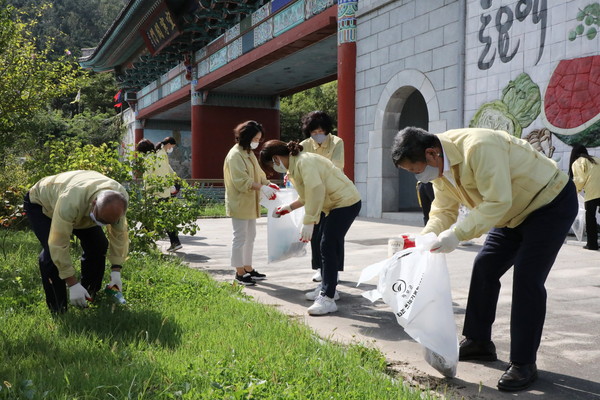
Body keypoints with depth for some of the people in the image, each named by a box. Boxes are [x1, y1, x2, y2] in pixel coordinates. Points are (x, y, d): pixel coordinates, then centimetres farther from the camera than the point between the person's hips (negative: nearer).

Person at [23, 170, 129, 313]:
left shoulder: (120, 198, -30)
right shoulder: (70, 202, -47)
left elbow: (119, 234, -16)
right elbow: (59, 245, -41)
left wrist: (116, 271, -18)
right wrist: (73, 284, -37)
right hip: (40, 202, -5)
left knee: (99, 244, -8)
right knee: (52, 250, -25)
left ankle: (90, 297, 13)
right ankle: (57, 308, -9)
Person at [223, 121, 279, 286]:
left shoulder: (249, 153, 15)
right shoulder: (235, 155, -16)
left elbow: (258, 173, 17)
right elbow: (242, 181, -24)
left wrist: (268, 184, 0)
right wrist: (262, 188, -29)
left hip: (250, 203, 10)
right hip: (239, 203, -10)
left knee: (250, 236, 15)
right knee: (240, 237, -3)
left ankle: (248, 269, 24)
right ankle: (239, 273, 5)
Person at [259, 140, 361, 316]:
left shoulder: (304, 162, -21)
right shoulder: (295, 165, 11)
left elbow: (316, 190, -30)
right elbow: (307, 196, 19)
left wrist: (308, 222, -30)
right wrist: (288, 208, 22)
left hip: (346, 202, -10)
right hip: (334, 204, 10)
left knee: (329, 247, -13)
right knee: (329, 246, 16)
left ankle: (328, 299, -11)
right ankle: (328, 288, 29)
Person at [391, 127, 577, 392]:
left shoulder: (478, 148, -34)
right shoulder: (439, 167, -5)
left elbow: (497, 202, -36)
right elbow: (443, 211, -1)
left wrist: (458, 234, -39)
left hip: (552, 203, -9)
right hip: (515, 212, 9)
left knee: (527, 279, -15)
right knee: (484, 268, 8)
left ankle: (523, 364, -6)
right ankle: (478, 342, 21)